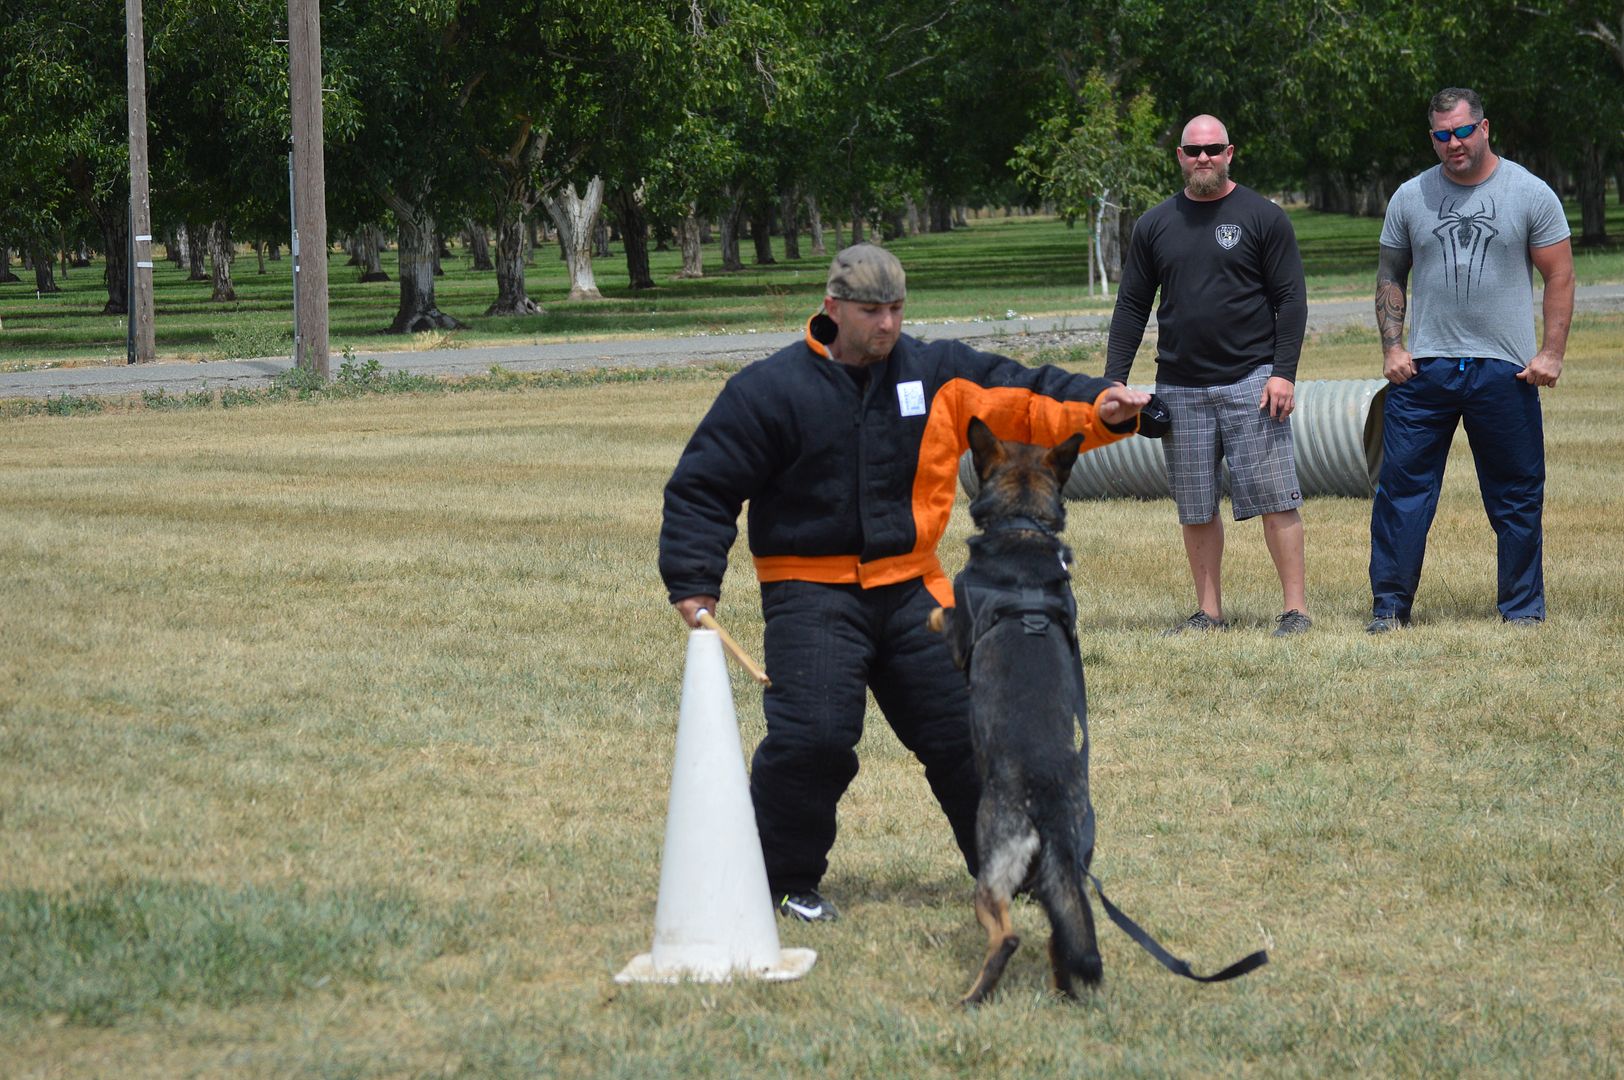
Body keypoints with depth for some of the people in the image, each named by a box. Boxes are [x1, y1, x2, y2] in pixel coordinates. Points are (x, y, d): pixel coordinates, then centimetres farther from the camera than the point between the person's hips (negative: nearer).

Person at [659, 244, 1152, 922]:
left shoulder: (938, 375, 3)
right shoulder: (770, 390, -7)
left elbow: (1025, 401, 0)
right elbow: (704, 486, -4)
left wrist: (1102, 410, -19)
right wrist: (694, 582, -12)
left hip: (909, 587, 4)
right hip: (811, 592, -4)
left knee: (966, 727, 6)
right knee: (812, 735, -20)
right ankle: (785, 880, 0)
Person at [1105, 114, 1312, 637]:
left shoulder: (1263, 218, 2)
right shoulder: (1154, 226, 11)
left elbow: (1291, 301, -1)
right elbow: (1131, 308, 14)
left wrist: (1283, 373, -11)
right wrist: (1114, 380, 5)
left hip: (1251, 380, -4)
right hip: (1180, 388, 4)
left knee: (1275, 498, -7)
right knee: (1195, 509, 5)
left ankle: (1295, 608, -4)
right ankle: (1209, 612, 12)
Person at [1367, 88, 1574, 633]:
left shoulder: (1530, 194, 0)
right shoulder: (1411, 198, 7)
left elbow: (1559, 276, 2)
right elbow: (1390, 277, 13)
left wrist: (1551, 353, -6)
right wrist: (1391, 347, 2)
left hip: (1505, 372, -2)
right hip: (1424, 369, 2)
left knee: (1518, 497, 4)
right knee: (1401, 487, -2)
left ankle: (1523, 608, 14)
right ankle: (1390, 604, 6)